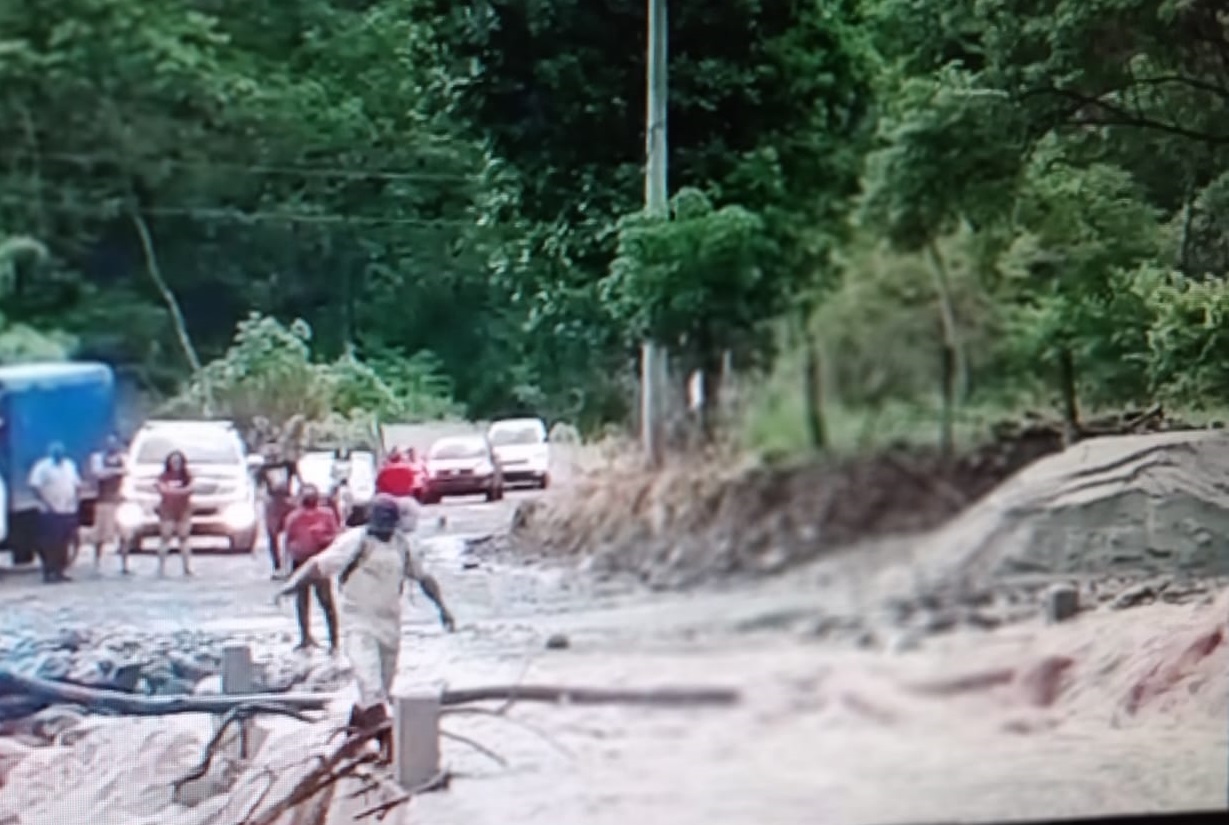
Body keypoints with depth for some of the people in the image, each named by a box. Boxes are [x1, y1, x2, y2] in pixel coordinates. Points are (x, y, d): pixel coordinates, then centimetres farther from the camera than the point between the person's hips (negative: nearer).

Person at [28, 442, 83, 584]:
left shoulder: (69, 465, 15)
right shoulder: (42, 467, -5)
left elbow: (77, 485, 21)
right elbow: (35, 487, -12)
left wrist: (77, 500, 5)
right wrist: (46, 504, -18)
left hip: (68, 512, 6)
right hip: (50, 513, -6)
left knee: (64, 544, 7)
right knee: (50, 544, -7)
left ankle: (59, 571, 15)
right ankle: (48, 572, -2)